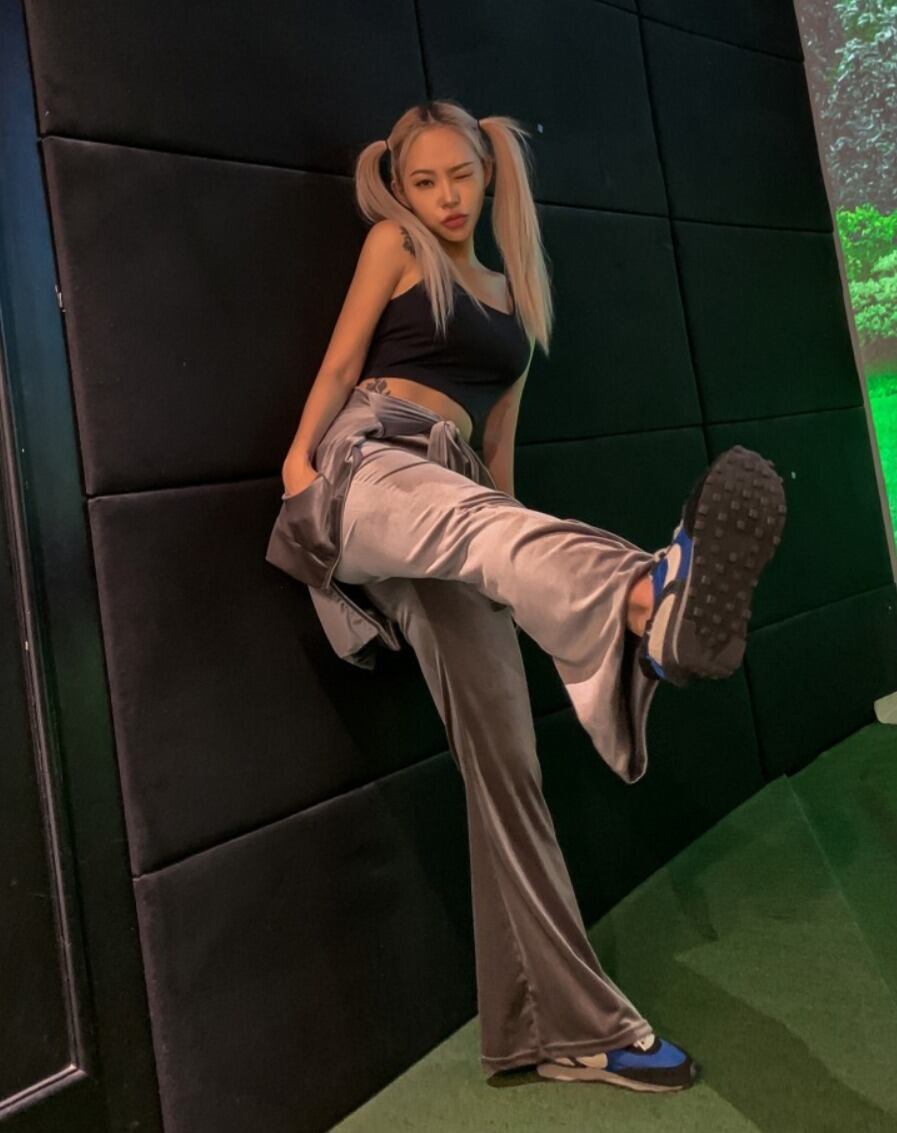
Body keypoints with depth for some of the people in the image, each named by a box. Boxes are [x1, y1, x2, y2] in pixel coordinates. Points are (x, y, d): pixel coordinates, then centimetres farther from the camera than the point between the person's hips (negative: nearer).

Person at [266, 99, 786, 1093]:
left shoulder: (514, 295, 27)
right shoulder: (394, 243, 16)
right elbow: (343, 358, 6)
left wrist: (527, 572, 18)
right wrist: (300, 456, -11)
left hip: (455, 505, 4)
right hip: (369, 465, -4)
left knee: (501, 748, -5)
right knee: (486, 524, -41)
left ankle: (560, 1024, 1)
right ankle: (650, 601, -77)